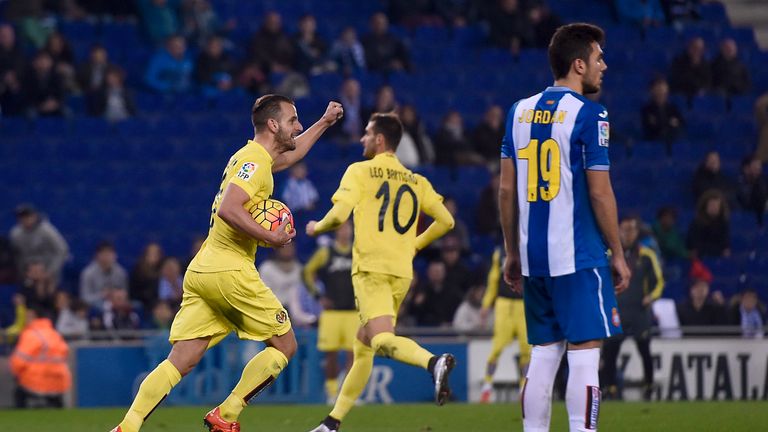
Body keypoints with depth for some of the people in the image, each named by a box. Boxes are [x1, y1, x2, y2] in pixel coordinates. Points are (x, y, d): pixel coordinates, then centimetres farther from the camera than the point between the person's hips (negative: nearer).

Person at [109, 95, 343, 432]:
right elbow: (229, 210, -23)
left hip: (200, 271, 9)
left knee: (180, 360, 1)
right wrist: (271, 238, -17)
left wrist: (325, 122, 46)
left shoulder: (249, 157, 21)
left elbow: (290, 154, 43)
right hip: (230, 271, -9)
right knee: (284, 345, 5)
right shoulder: (255, 160, -9)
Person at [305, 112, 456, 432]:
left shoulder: (360, 172, 0)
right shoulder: (416, 181, 15)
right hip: (402, 273, 7)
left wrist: (316, 228, 10)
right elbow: (446, 221, 12)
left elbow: (339, 215, -11)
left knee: (382, 340, -22)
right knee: (362, 347, 16)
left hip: (371, 267, -7)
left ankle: (434, 363, -51)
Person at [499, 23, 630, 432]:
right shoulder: (588, 115, -9)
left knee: (543, 355, 10)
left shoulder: (520, 111, 10)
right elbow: (600, 192, -10)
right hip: (579, 258, -6)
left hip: (533, 257, 6)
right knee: (584, 352, -5)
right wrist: (618, 254, -2)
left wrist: (512, 253, 19)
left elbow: (506, 189, 12)